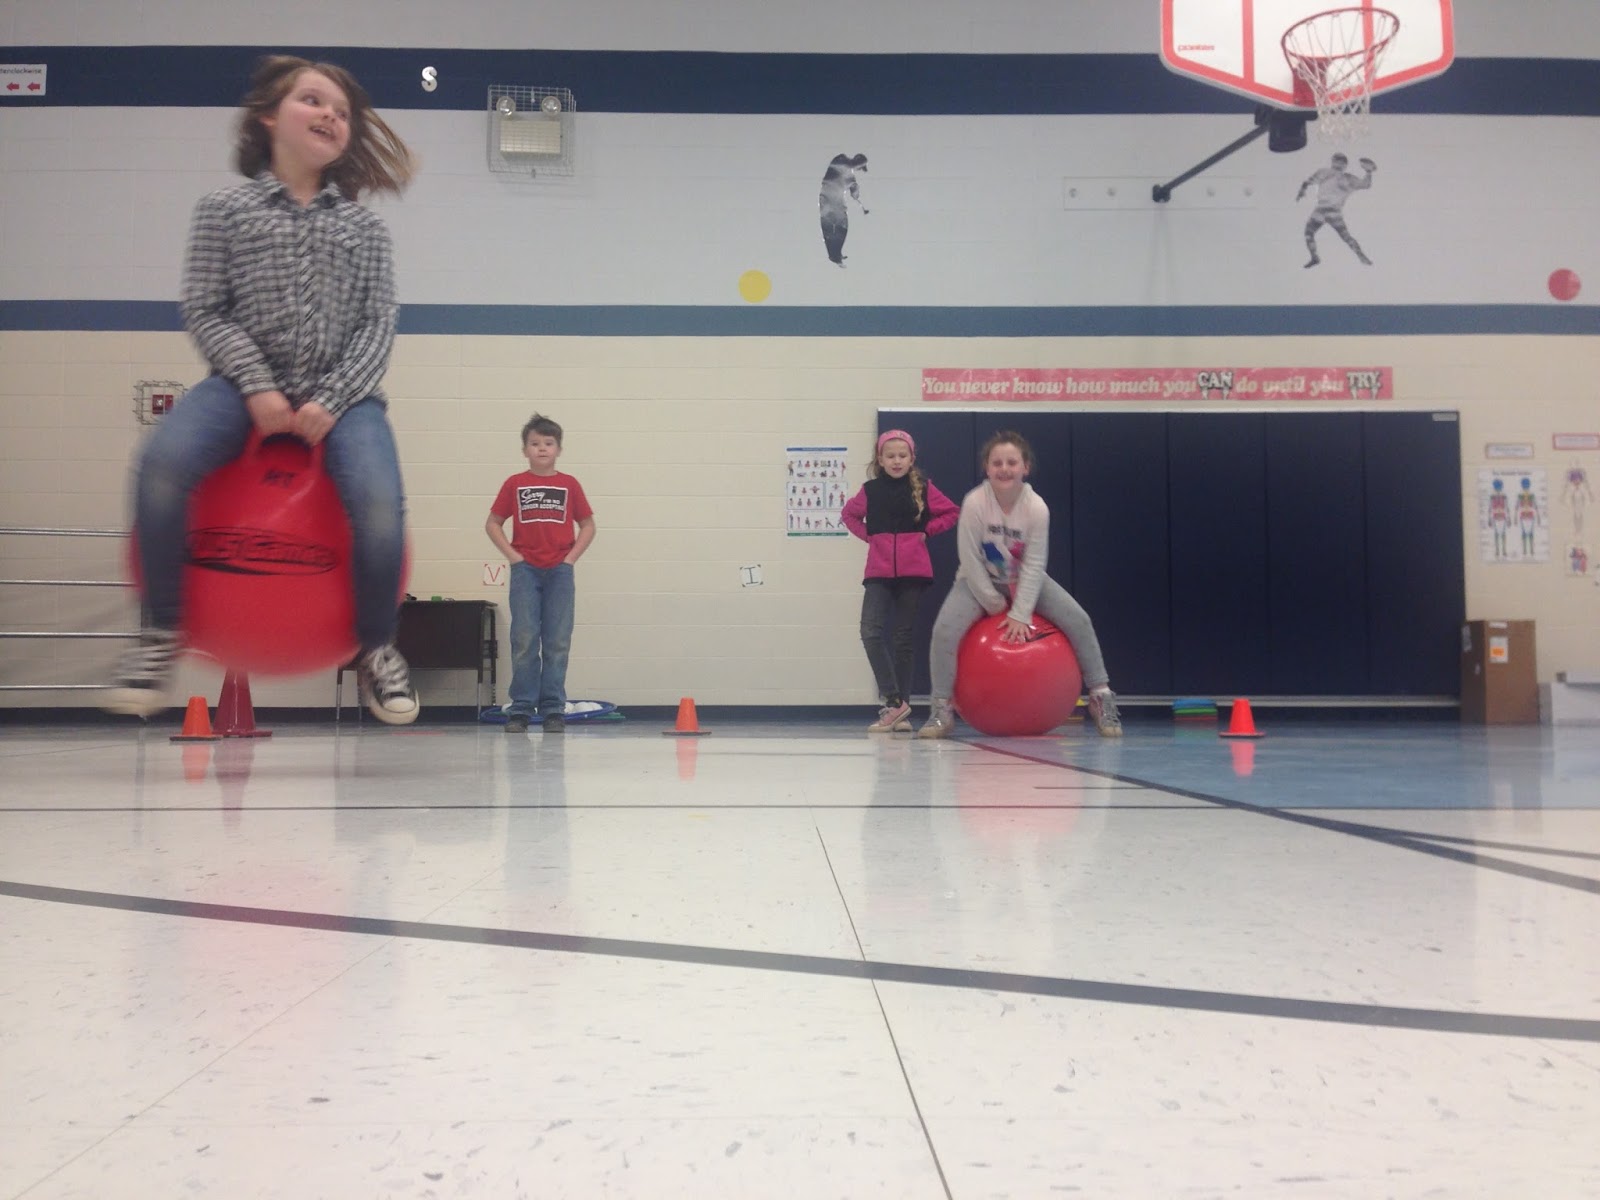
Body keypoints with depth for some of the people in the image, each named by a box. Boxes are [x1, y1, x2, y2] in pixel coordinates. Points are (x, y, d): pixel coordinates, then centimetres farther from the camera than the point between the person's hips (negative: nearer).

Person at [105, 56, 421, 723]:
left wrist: (333, 399, -12)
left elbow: (377, 325, 4)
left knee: (379, 502, -31)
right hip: (247, 384, 0)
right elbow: (204, 311, 3)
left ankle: (377, 647, -6)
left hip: (340, 393, 0)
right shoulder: (225, 211, 9)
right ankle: (162, 633, -12)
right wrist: (257, 388, -12)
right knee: (161, 463, -31)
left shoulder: (363, 228, 12)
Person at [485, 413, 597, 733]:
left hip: (560, 570, 1)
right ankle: (520, 710, 4)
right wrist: (512, 556, -2)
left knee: (558, 642, 1)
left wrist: (571, 558, -1)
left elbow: (587, 526, 10)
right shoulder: (515, 484, 5)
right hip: (525, 570, 0)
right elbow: (492, 523, 8)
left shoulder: (569, 485, 6)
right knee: (524, 640, -2)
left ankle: (553, 710, 7)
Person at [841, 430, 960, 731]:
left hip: (913, 571, -1)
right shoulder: (870, 490, 5)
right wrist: (868, 535, 7)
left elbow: (952, 513, 11)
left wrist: (926, 530, 0)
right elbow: (848, 514, 21)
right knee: (871, 632, -17)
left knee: (903, 639, 5)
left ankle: (900, 708, 11)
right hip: (879, 572, 1)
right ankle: (894, 700, -12)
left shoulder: (923, 488, 2)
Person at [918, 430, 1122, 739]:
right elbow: (971, 561, -20)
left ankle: (1101, 697, 1)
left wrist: (1019, 614, -24)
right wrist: (994, 604, -16)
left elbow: (1033, 565, -19)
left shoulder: (1036, 507, -21)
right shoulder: (974, 503, -25)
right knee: (944, 629, -26)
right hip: (979, 582, -1)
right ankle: (941, 710, -13)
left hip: (1024, 581, 2)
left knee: (1079, 621, -15)